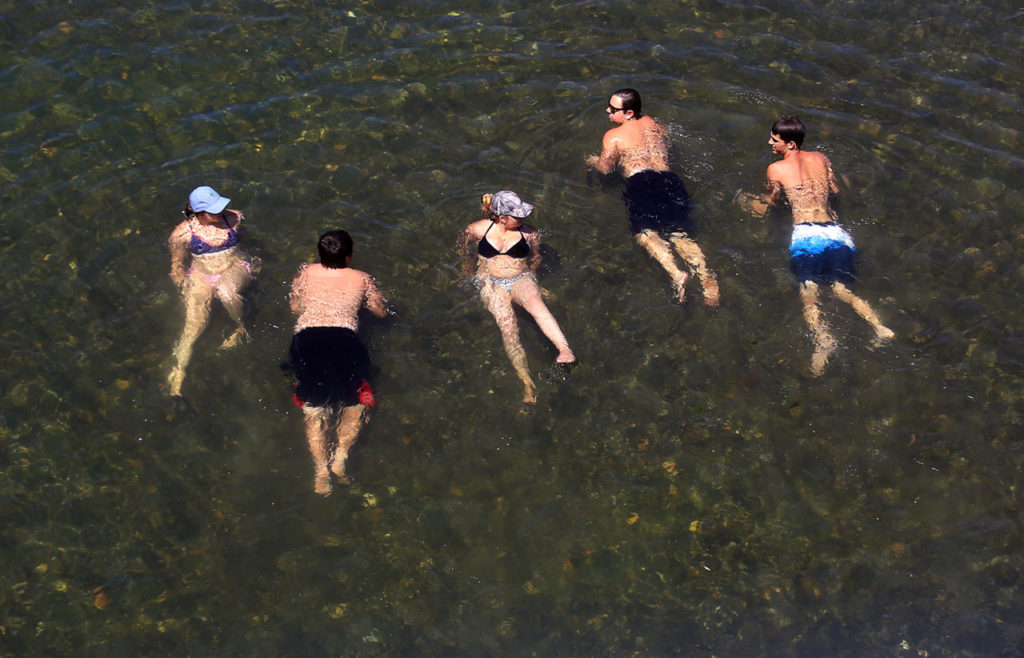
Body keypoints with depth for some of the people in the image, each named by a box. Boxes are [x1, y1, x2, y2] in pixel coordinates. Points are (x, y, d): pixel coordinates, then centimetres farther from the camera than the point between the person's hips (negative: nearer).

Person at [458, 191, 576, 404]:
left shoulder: (529, 234, 6)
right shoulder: (477, 230, 3)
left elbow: (535, 258, 21)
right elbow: (464, 251, 20)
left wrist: (530, 279, 7)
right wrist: (473, 278, 15)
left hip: (520, 279, 1)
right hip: (491, 283, -1)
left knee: (535, 302, -37)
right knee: (507, 325, -28)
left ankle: (565, 350, -53)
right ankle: (527, 382, -39)